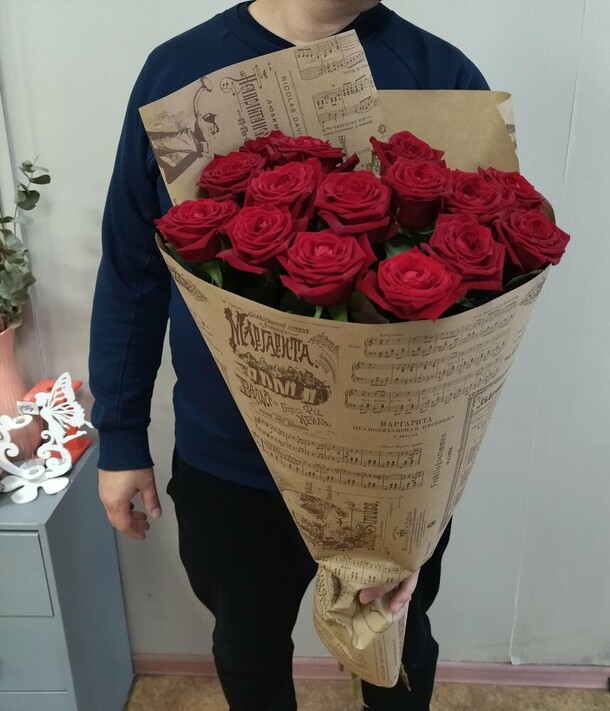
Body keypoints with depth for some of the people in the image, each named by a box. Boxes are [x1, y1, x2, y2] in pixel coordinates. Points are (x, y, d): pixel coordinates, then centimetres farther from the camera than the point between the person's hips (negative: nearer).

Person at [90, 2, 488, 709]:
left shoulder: (442, 77, -10)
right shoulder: (177, 68, -4)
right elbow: (130, 271, 0)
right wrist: (120, 438, 4)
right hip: (224, 472, 2)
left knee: (398, 648, 27)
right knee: (248, 651, 28)